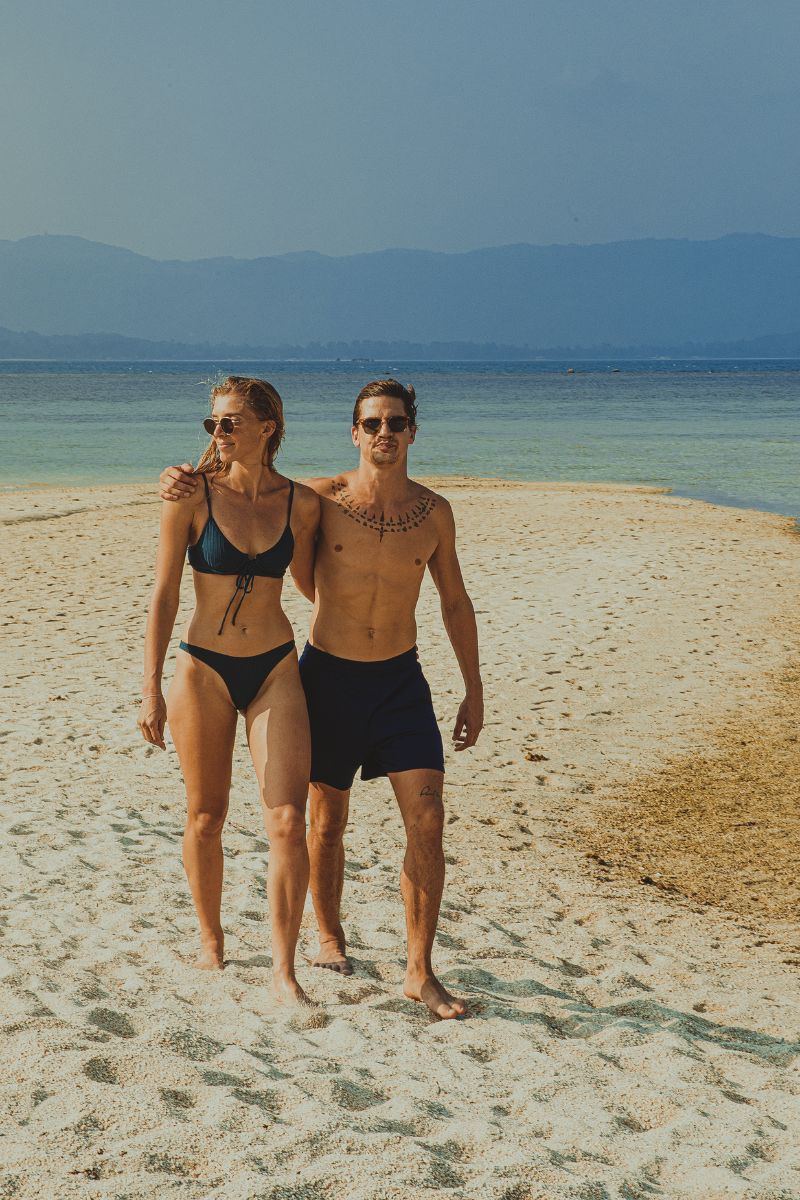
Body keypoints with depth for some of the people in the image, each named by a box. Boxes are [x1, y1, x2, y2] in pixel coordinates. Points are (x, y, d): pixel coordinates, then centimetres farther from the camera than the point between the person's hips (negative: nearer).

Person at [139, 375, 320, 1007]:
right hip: (204, 669, -1)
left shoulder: (302, 503, -2)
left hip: (276, 670, 1)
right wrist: (151, 687, -6)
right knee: (206, 816, 10)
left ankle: (284, 968, 3)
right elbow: (164, 595, -4)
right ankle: (211, 939, 33)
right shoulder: (192, 496, -8)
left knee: (289, 820, -8)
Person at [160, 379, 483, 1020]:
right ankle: (330, 938, 34)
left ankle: (420, 972, 2)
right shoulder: (319, 499, -8)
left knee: (427, 822, -8)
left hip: (400, 679, 1)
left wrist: (474, 692, 9)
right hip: (328, 677, -1)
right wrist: (180, 481, -18)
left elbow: (455, 601, 9)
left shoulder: (433, 512, -2)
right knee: (327, 822, 10)